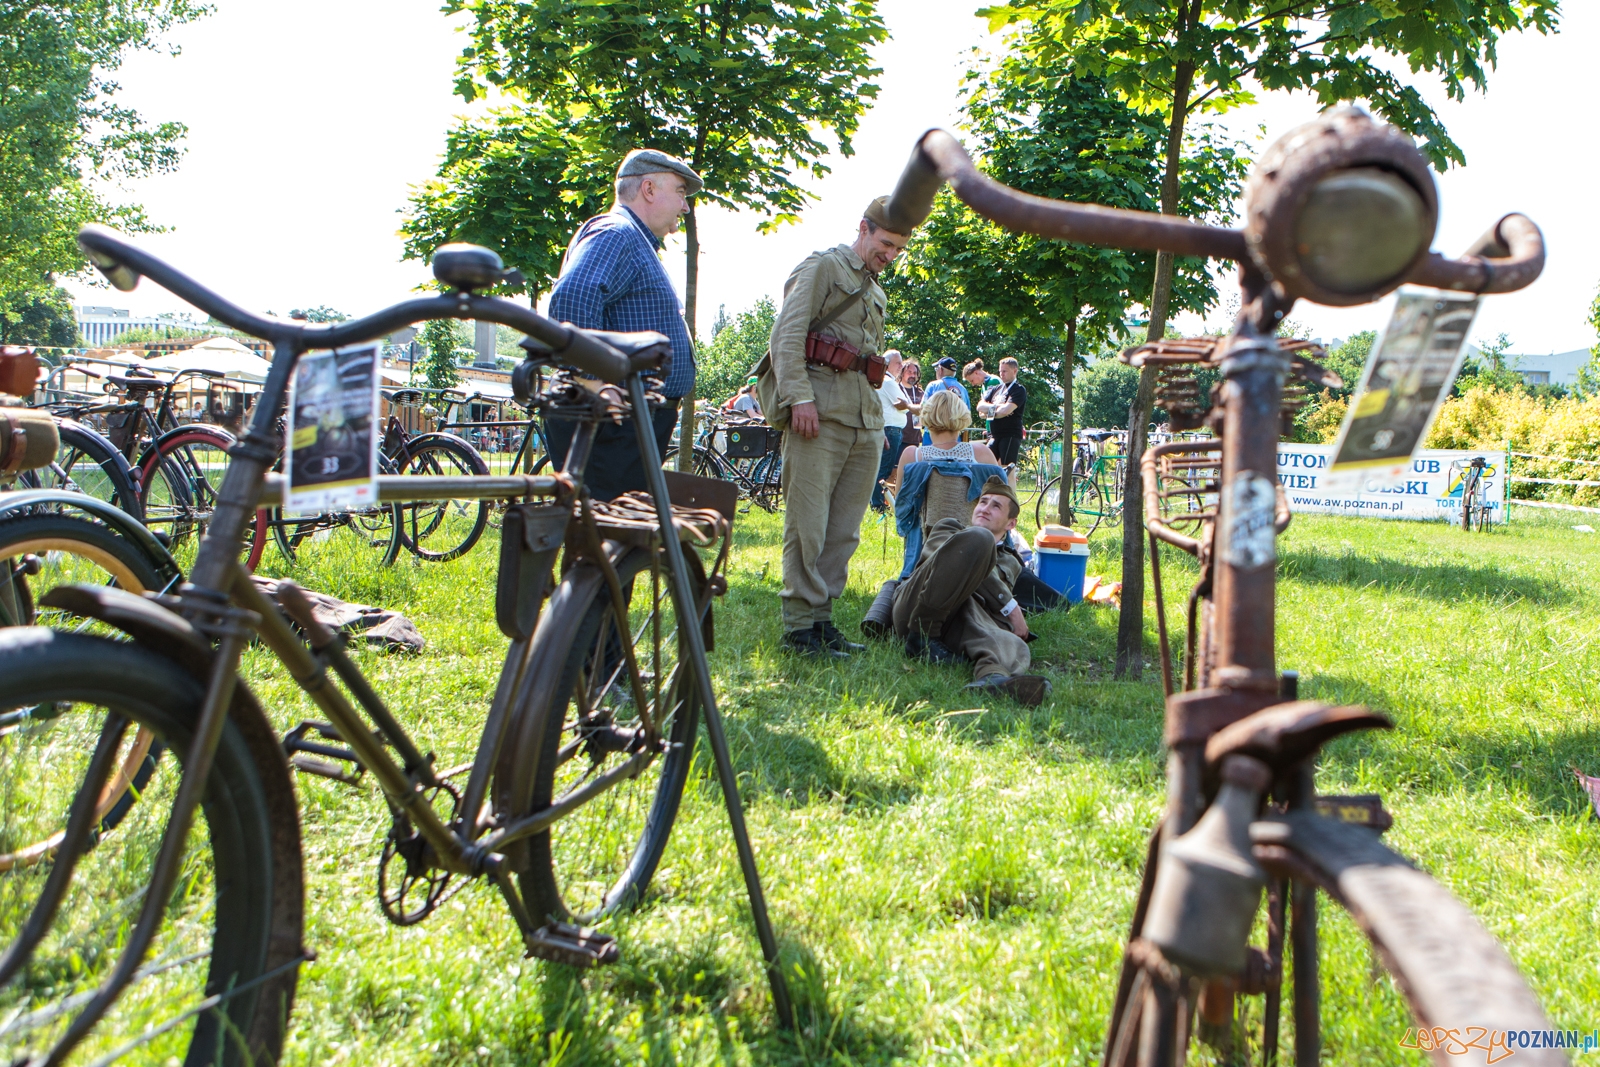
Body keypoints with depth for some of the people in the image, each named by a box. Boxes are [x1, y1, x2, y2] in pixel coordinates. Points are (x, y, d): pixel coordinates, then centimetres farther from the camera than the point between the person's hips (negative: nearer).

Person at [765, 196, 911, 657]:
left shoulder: (877, 292, 28)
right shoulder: (823, 266, 4)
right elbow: (787, 333, -8)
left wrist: (878, 423, 20)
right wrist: (799, 396, -19)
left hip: (865, 418, 8)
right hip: (820, 410, -8)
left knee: (844, 530, 5)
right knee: (807, 523, -7)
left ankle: (822, 618, 10)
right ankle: (800, 625, -4)